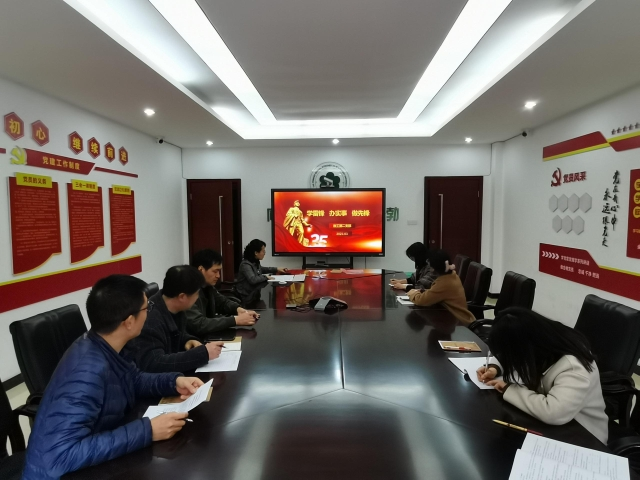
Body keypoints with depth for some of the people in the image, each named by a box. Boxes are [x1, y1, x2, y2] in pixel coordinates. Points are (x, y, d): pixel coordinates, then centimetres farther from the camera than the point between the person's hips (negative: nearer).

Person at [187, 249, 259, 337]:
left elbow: (222, 301, 17)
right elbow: (198, 325, -33)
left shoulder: (207, 286, 1)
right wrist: (235, 320, -29)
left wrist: (238, 309, -5)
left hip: (208, 336, 8)